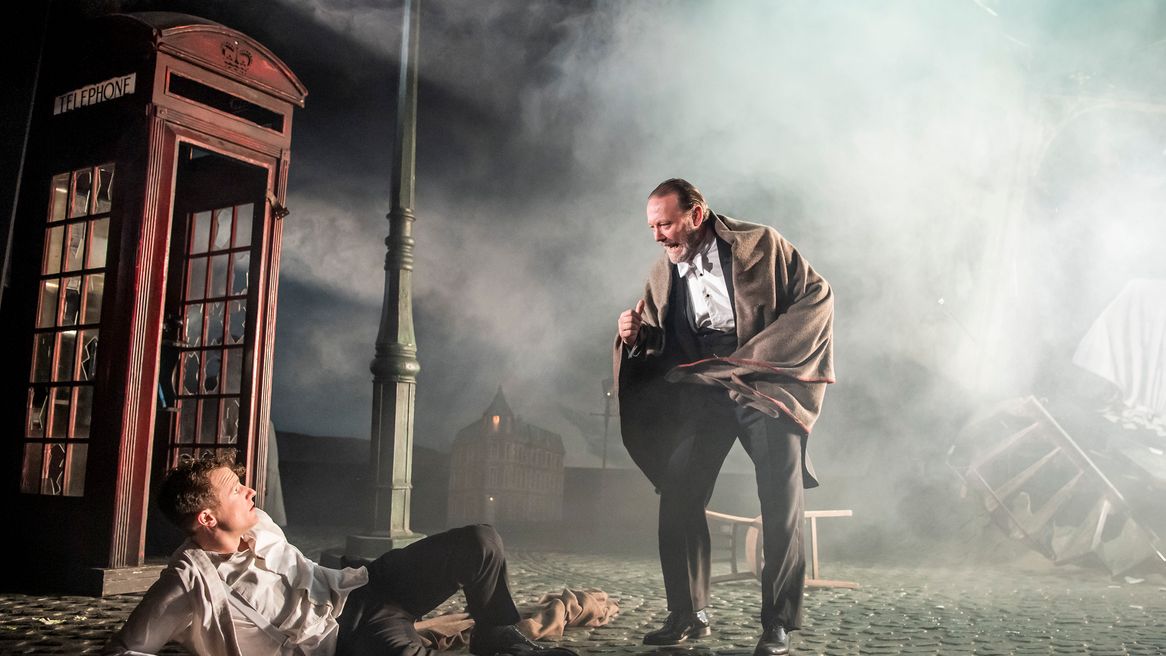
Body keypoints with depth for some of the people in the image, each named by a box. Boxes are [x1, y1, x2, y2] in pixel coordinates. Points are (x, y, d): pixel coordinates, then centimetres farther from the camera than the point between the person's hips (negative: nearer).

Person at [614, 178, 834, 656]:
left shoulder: (759, 245, -5)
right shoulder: (663, 272, 8)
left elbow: (817, 295, -4)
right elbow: (664, 346, 14)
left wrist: (762, 351, -12)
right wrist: (636, 336, -10)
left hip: (764, 382, -4)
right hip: (702, 390, 4)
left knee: (781, 501, -8)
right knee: (677, 495, -4)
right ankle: (688, 615, 10)